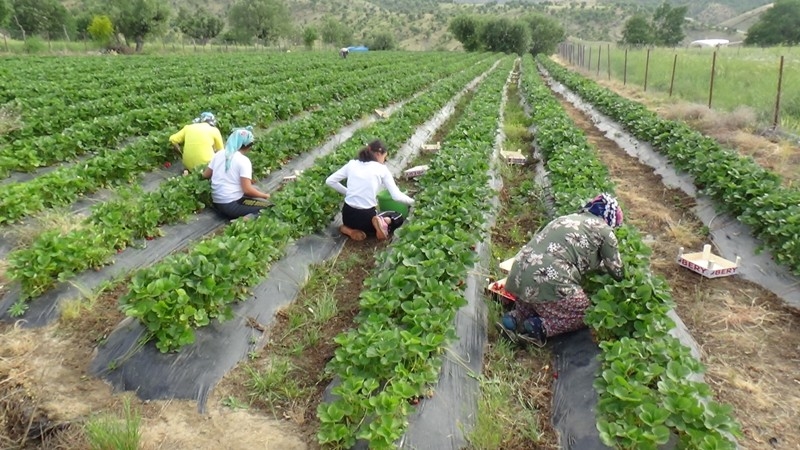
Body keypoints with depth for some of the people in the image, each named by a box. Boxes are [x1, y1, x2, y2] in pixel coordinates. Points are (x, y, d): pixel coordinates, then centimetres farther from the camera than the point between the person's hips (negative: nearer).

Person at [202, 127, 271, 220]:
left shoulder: (219, 154, 6)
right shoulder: (244, 160, -13)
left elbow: (205, 175, 15)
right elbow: (247, 190, -18)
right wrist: (265, 195, -4)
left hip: (216, 203, 8)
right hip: (232, 205, -8)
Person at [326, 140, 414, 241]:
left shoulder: (352, 164, 5)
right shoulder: (381, 169, -4)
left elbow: (329, 181, 8)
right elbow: (397, 196, -6)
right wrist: (412, 201, 13)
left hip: (347, 215, 4)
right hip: (366, 216, -4)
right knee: (399, 218, 22)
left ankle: (350, 230, 8)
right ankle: (383, 221, -8)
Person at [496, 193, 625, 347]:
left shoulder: (568, 218, 26)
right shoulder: (604, 230, 7)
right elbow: (616, 271, 15)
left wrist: (601, 264, 43)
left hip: (520, 274, 7)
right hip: (548, 280, -7)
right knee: (584, 313, 14)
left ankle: (515, 318, 7)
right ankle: (540, 327, -5)